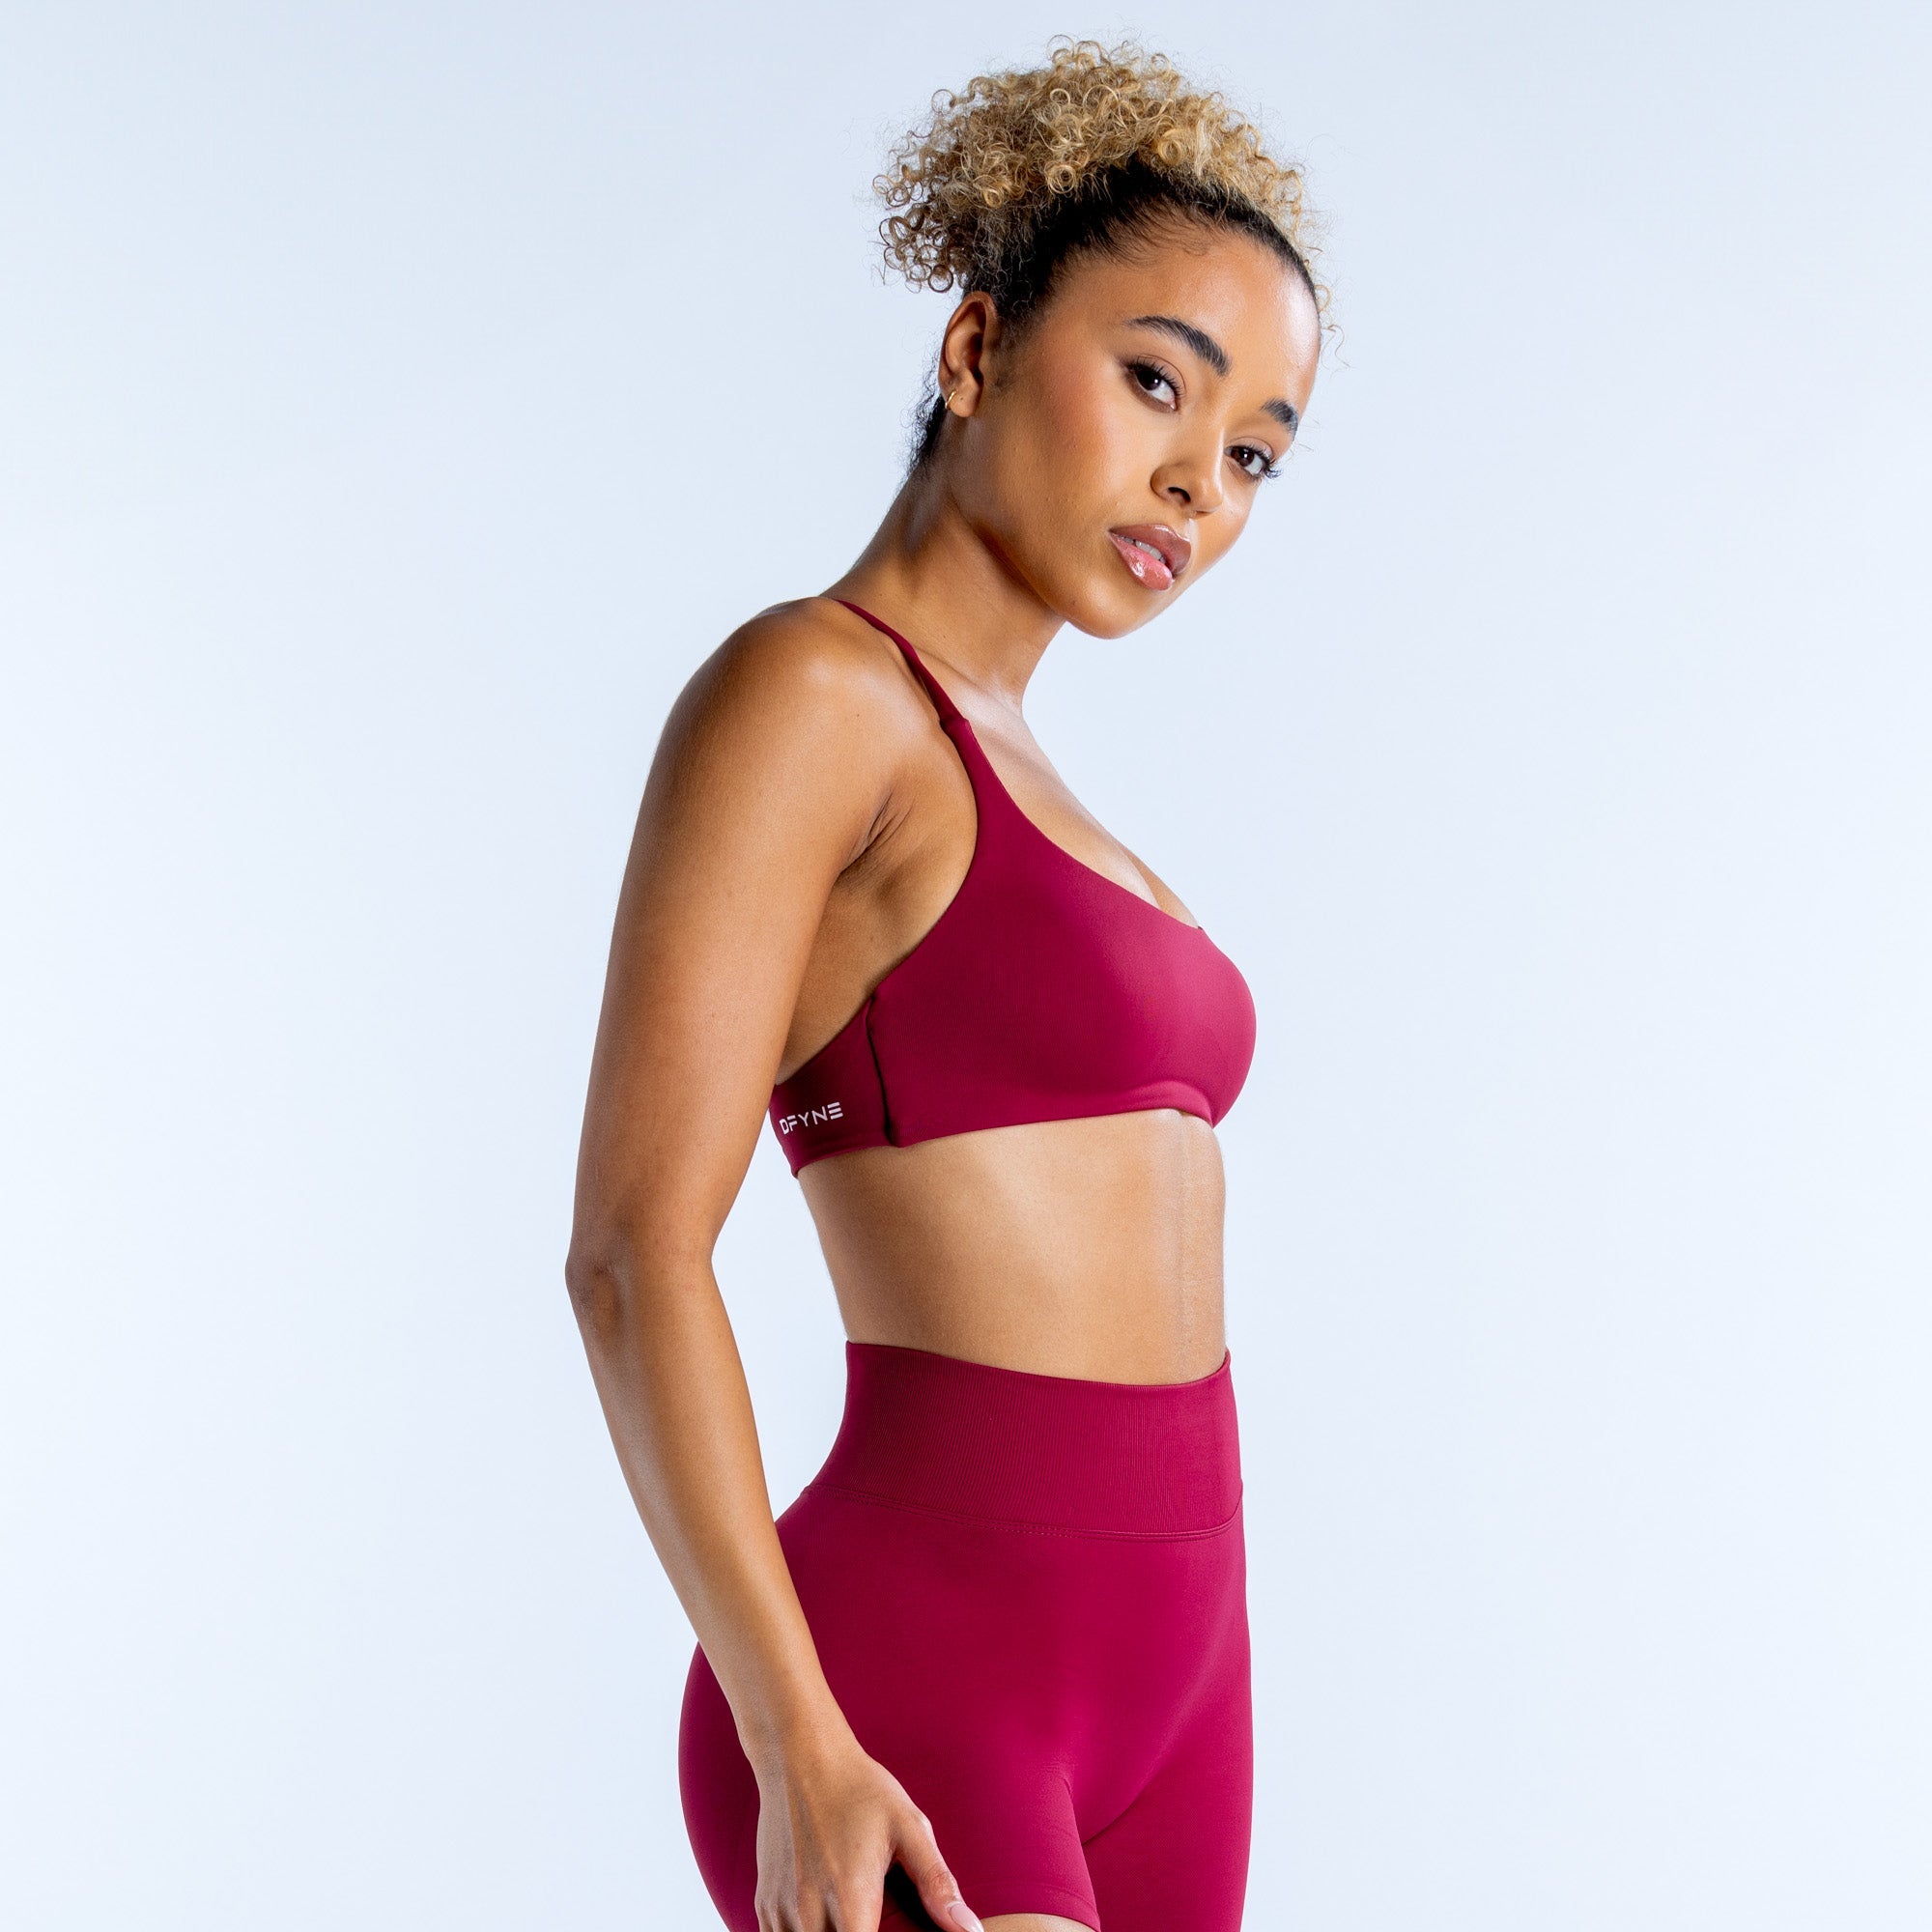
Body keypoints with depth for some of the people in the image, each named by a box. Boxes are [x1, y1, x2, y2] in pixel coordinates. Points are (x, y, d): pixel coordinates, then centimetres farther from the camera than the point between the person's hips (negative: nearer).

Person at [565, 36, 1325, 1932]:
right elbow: (633, 1247, -17)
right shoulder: (795, 688, -10)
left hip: (1138, 1679, 9)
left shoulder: (996, 785, 17)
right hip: (904, 1707, -9)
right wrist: (802, 1755, -22)